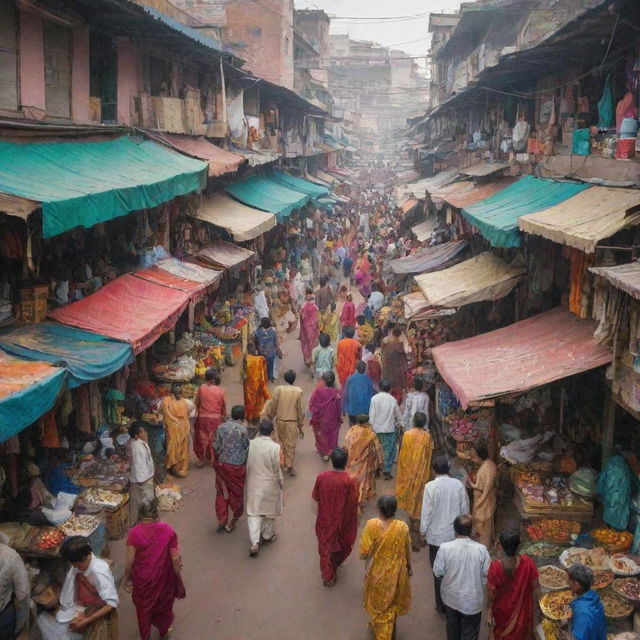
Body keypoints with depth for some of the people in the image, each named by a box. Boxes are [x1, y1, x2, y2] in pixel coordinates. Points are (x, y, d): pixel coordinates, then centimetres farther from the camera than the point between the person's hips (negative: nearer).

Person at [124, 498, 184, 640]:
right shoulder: (168, 530, -20)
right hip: (163, 577, 1)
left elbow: (130, 561, -16)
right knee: (164, 604, 27)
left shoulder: (134, 533, -22)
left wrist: (127, 578, 1)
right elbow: (175, 558, -14)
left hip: (142, 578, -1)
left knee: (144, 607, 25)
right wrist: (178, 578, 1)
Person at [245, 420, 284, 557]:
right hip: (270, 485, -2)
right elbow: (277, 469, -14)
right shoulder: (275, 447, -22)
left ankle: (255, 543, 2)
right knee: (270, 510, 20)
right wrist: (281, 483, 1)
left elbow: (246, 465, 1)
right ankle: (268, 535, 38)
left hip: (253, 484, 2)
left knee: (253, 512, 10)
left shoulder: (250, 444, -12)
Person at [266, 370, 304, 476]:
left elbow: (273, 406, -5)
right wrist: (300, 425, 3)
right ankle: (289, 467, 13)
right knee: (291, 445, 9)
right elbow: (301, 409, -7)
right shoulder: (298, 391, -11)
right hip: (292, 422, -2)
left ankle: (283, 462, 34)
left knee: (282, 442, 22)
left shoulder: (278, 389, -10)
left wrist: (270, 417, 11)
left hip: (280, 420, 2)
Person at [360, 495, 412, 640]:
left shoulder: (372, 525, -25)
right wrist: (409, 567, 13)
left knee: (378, 600, 24)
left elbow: (364, 553, -20)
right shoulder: (402, 527, -20)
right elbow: (407, 551, -5)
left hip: (377, 572, -1)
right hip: (396, 572, 2)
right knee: (392, 601, 27)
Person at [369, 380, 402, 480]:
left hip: (377, 428, 1)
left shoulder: (374, 398, -5)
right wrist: (398, 424, 22)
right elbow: (398, 415, 4)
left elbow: (371, 414, -5)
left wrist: (371, 426, 3)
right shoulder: (392, 400, -4)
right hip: (390, 428, -1)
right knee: (390, 450, 5)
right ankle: (387, 471, 2)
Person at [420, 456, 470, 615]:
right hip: (455, 534, 3)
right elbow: (465, 509, 2)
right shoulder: (458, 484, -6)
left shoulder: (431, 486, -17)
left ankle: (442, 605, 19)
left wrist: (423, 532, -1)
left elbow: (426, 512, -14)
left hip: (437, 535, -3)